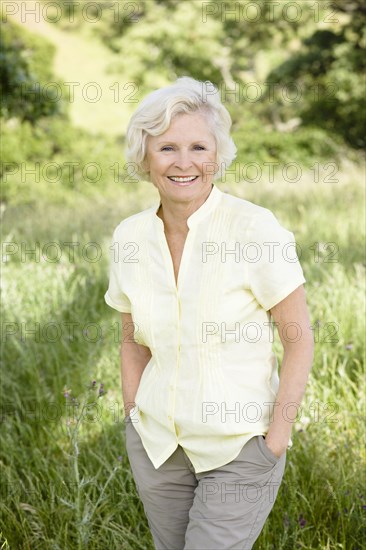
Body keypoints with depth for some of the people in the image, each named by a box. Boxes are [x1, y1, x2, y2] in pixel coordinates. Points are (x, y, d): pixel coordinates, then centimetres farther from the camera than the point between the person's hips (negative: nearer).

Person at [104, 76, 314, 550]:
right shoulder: (130, 236, -3)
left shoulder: (254, 227, -17)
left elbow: (299, 338, -11)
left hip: (240, 449, -4)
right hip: (157, 444, 4)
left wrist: (277, 437, -11)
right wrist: (134, 418, 6)